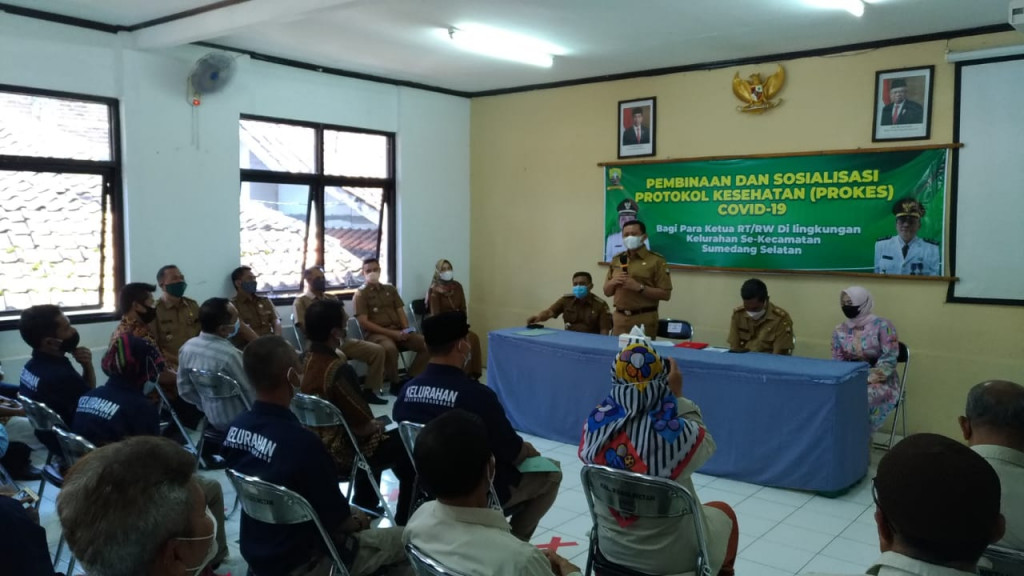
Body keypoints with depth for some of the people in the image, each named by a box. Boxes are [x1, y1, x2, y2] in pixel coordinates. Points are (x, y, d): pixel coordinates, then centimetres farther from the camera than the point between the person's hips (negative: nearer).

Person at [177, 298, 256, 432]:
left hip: (211, 417, 7)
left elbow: (185, 389, 4)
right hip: (237, 422, -7)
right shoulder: (230, 355, -30)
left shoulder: (187, 347, -8)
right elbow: (252, 394, -18)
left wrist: (207, 407, 17)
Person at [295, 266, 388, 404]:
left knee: (378, 350, -11)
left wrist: (342, 331, -1)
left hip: (341, 339, 6)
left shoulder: (332, 298, 23)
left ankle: (369, 391, -5)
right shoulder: (301, 301, 5)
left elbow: (345, 320, 22)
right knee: (339, 357, -41)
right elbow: (305, 329, -6)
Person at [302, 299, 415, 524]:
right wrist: (381, 425, -2)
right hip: (340, 455, -8)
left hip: (313, 448, 9)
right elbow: (363, 427, -23)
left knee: (381, 439, 32)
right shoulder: (338, 370, -29)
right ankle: (404, 523, 17)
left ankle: (364, 508, 41)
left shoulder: (303, 361, -3)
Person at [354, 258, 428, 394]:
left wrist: (406, 330, -7)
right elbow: (364, 323, -8)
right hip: (375, 333, -5)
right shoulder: (361, 294, 2)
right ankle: (395, 383, -14)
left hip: (398, 330, 6)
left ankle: (409, 379, -6)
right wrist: (391, 333, -15)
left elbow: (401, 312, 15)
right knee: (390, 348, -39)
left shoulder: (390, 289, 20)